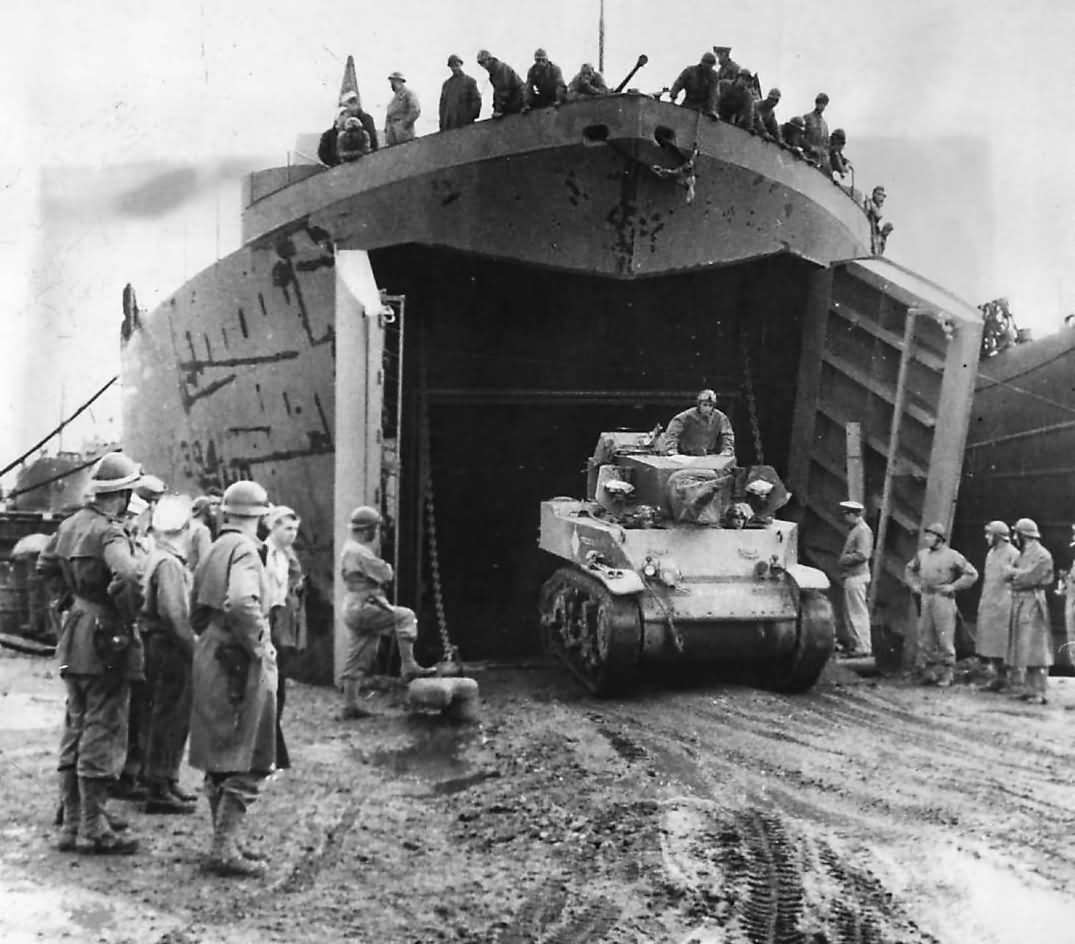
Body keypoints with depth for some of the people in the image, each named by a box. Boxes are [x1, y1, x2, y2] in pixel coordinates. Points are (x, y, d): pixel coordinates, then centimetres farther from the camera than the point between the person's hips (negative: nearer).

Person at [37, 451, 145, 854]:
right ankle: (93, 829, 2)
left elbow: (45, 564, 24)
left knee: (75, 733, 15)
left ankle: (71, 824, 22)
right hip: (106, 644, -9)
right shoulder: (110, 533, -19)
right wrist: (125, 619, -21)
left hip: (74, 640, 9)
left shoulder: (71, 524, 8)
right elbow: (127, 576, -36)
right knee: (103, 735, -2)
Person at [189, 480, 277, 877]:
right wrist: (260, 644, -20)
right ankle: (224, 848, -8)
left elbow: (196, 613, 21)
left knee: (219, 759, 15)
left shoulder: (213, 551, 14)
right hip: (241, 664, -9)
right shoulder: (244, 550, -14)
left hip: (210, 660, 9)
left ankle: (224, 841, 24)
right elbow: (242, 603, -32)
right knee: (246, 763, -5)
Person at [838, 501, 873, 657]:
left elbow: (862, 555, -23)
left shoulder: (863, 531, -15)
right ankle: (854, 645, 22)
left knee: (857, 613, -6)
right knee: (850, 613, 15)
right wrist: (842, 560, 7)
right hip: (850, 576, 10)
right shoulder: (854, 529, 16)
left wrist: (843, 559, -14)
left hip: (856, 577, -10)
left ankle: (863, 648, -3)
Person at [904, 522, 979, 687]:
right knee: (925, 638, 7)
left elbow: (972, 574, -5)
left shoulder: (952, 556, -6)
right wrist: (913, 584, 13)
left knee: (945, 639, -3)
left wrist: (953, 586, -8)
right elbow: (909, 568, 28)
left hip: (943, 600, -5)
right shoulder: (922, 554, 10)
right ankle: (929, 672, 16)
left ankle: (946, 675, 4)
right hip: (925, 599, 5)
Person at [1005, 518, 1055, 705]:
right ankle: (1032, 688, 14)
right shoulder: (1023, 554, 18)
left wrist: (1014, 572, -3)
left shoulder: (1042, 555, -10)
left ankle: (1040, 692, -9)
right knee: (1024, 648, 9)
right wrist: (1019, 573, -7)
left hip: (1033, 605, -9)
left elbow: (1031, 578, -17)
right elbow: (1009, 574, 12)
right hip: (1019, 605, 9)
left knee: (1035, 648, -10)